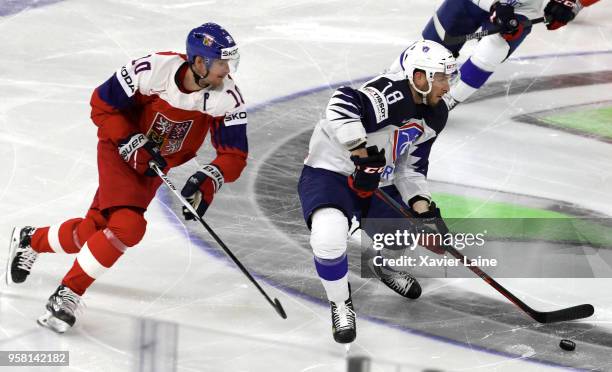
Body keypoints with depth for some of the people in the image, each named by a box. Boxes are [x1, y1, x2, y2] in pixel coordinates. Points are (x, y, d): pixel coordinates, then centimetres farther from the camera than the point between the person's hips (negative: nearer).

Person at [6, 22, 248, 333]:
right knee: (128, 225, -23)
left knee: (92, 232, -2)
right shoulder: (154, 69, -29)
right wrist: (134, 145, -24)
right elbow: (102, 104, -16)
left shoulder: (227, 97, -20)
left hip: (156, 164, 4)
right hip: (120, 149, -4)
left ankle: (30, 240, 28)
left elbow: (234, 154, -14)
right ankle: (67, 294, -4)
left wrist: (210, 179, -33)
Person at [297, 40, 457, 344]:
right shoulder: (392, 93, -28)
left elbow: (411, 167, 8)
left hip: (378, 184, 9)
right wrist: (363, 153, -44)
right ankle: (340, 304, -8)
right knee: (329, 235, -35)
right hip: (330, 172, -8)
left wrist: (421, 204, -7)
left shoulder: (433, 116, 2)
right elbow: (343, 104, -46)